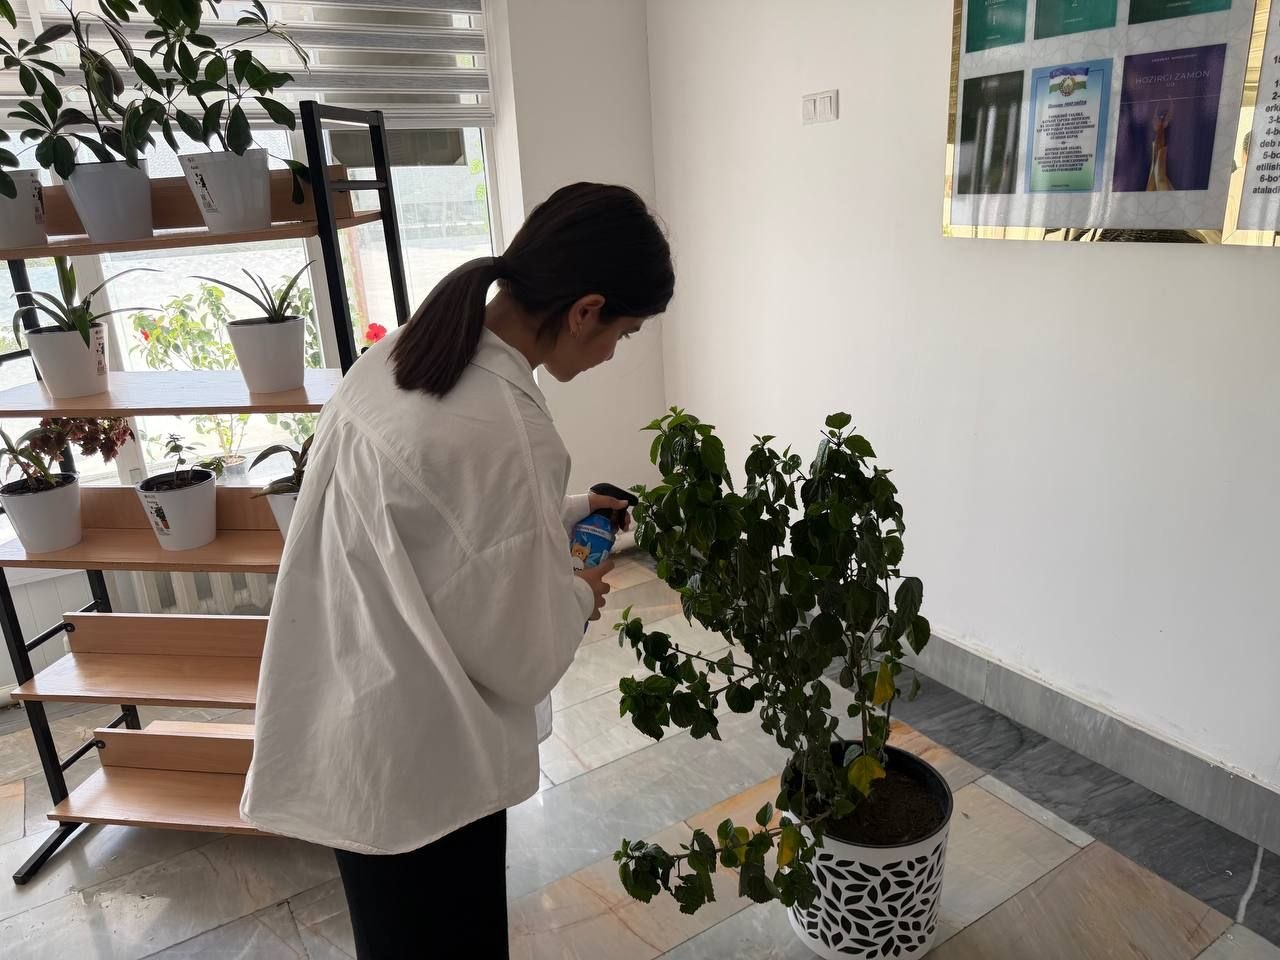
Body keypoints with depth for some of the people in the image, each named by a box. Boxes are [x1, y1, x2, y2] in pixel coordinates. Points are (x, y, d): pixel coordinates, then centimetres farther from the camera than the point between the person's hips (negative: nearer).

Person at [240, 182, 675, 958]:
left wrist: (564, 515, 12)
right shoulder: (507, 432, -31)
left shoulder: (400, 355, -3)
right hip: (415, 767, -8)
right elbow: (521, 659, -21)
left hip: (349, 733, 8)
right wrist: (579, 597, -2)